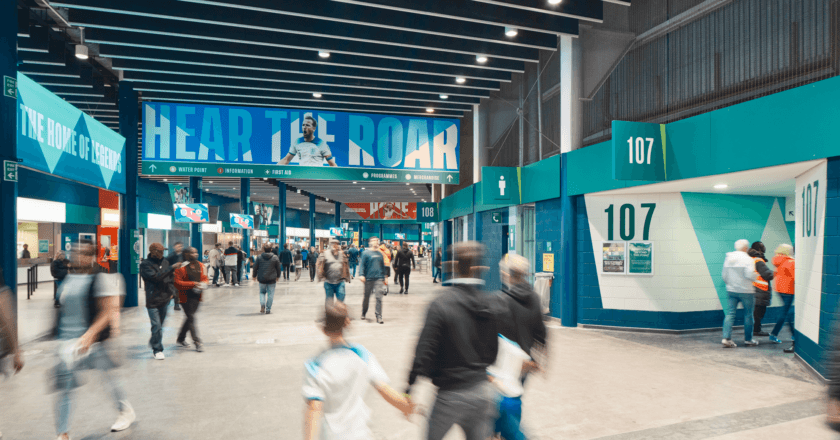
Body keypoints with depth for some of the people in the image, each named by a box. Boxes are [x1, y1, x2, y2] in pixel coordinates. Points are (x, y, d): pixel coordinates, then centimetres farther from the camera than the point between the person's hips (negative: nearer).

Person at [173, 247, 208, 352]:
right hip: (186, 297, -7)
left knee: (190, 317, 15)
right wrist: (193, 284, -22)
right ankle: (197, 342, -1)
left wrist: (203, 284, -5)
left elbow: (204, 277, 18)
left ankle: (181, 338, 33)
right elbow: (177, 283, -16)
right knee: (191, 318, -6)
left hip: (196, 296, 7)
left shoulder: (200, 266, 9)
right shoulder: (181, 267, -12)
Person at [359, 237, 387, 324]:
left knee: (379, 298, -6)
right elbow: (361, 265, -6)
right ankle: (363, 314, 31)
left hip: (379, 279, 2)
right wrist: (361, 275, -19)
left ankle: (379, 317, -2)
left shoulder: (380, 254, 12)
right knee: (366, 297, 11)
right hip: (368, 278, -2)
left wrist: (385, 276, 17)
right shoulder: (366, 253, -2)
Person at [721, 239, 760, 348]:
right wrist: (756, 275, 1)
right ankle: (748, 339, 16)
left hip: (731, 290, 5)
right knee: (748, 315, 8)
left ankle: (726, 338, -5)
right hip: (746, 291, -5)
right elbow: (750, 275, -20)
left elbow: (724, 276, 10)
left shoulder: (728, 258, 7)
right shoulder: (747, 259, -11)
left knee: (730, 313, 4)